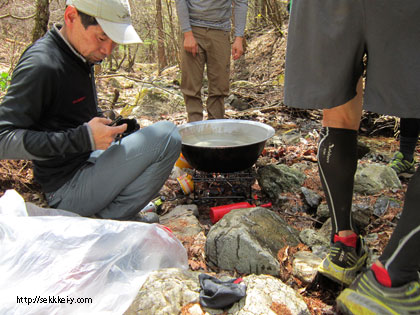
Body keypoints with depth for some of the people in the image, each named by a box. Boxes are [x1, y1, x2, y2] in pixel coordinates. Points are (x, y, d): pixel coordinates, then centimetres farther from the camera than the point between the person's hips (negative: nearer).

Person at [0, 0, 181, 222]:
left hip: (89, 161, 10)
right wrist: (83, 138, -29)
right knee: (166, 136, -23)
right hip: (67, 188, -10)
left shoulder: (82, 57, 9)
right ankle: (112, 220, -8)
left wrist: (110, 126, 5)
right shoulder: (40, 65, -20)